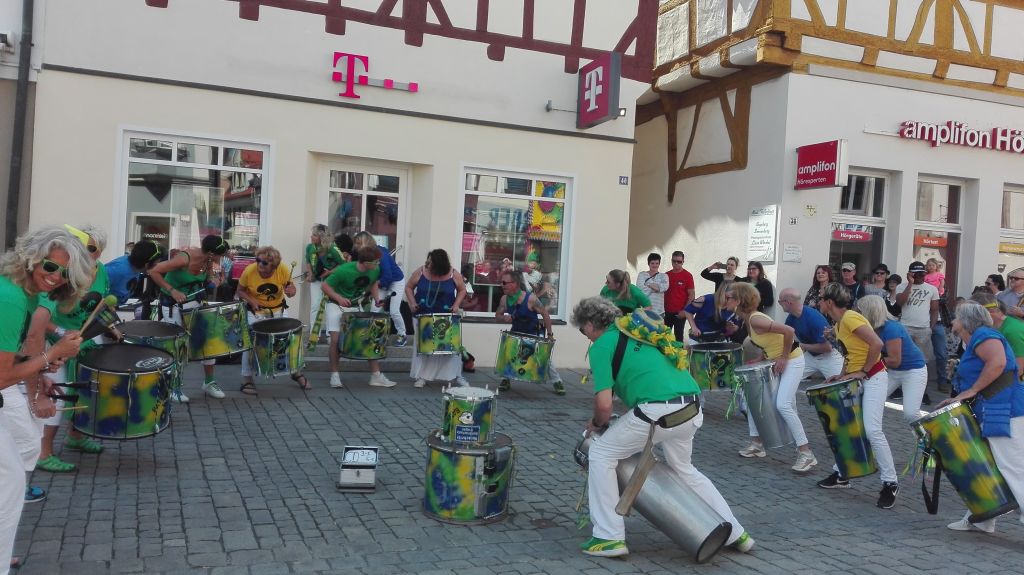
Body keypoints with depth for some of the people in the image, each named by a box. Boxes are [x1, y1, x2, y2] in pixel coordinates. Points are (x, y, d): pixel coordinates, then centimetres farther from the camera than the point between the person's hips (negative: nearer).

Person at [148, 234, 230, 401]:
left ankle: (209, 382, 20)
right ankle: (173, 388, 12)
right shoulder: (184, 259, -31)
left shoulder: (208, 261, -11)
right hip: (172, 303, -6)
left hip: (192, 301, 6)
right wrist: (173, 291, -31)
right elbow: (154, 272, -28)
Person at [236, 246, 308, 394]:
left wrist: (291, 291, -30)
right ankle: (246, 379, 5)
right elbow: (240, 291, -7)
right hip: (255, 311, -1)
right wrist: (251, 301, -24)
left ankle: (297, 372, 26)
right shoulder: (249, 271, -21)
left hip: (277, 310, 2)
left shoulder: (283, 270, -20)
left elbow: (290, 287, -6)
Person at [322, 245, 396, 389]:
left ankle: (376, 376, 5)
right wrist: (339, 298, -32)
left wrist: (376, 297, -8)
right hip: (337, 305, -4)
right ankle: (335, 375, 2)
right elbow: (325, 286, -19)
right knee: (336, 339, -16)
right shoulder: (344, 270, -29)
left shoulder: (375, 271, -14)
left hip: (356, 307, 5)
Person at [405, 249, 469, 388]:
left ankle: (456, 376, 13)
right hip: (423, 317, 0)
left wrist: (456, 305, -11)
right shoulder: (420, 273, -11)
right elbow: (409, 287, 3)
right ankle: (421, 376, 13)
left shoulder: (454, 275, -12)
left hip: (446, 318, 0)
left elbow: (462, 290, 3)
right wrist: (412, 302, -11)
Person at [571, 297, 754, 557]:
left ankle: (609, 537, 11)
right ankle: (736, 534, 38)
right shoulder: (631, 330, 24)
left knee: (601, 454, 11)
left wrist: (596, 423, 16)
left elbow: (604, 404, -6)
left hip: (658, 410, -8)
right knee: (684, 469, 31)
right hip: (692, 409, 8)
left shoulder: (601, 345, 1)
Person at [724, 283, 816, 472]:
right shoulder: (746, 319, 2)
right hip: (774, 361, 10)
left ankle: (806, 453, -11)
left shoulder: (755, 319, -26)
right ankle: (757, 444, 20)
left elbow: (788, 331, -32)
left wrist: (784, 358, -23)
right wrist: (766, 356, 5)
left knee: (783, 405, -20)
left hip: (791, 360, -10)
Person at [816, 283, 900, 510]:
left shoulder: (850, 318, -17)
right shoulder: (839, 323, 11)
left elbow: (877, 344, -25)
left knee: (872, 430, -15)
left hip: (873, 379, -10)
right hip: (857, 380, 10)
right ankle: (841, 474, 22)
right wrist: (843, 374, 7)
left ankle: (890, 484, -6)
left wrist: (863, 372, -19)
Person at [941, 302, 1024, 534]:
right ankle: (980, 520, 24)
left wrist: (971, 391, -21)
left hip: (1005, 414, -11)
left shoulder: (983, 335, -9)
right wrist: (958, 399, 17)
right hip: (991, 416, 11)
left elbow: (998, 362, -27)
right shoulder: (973, 343, 21)